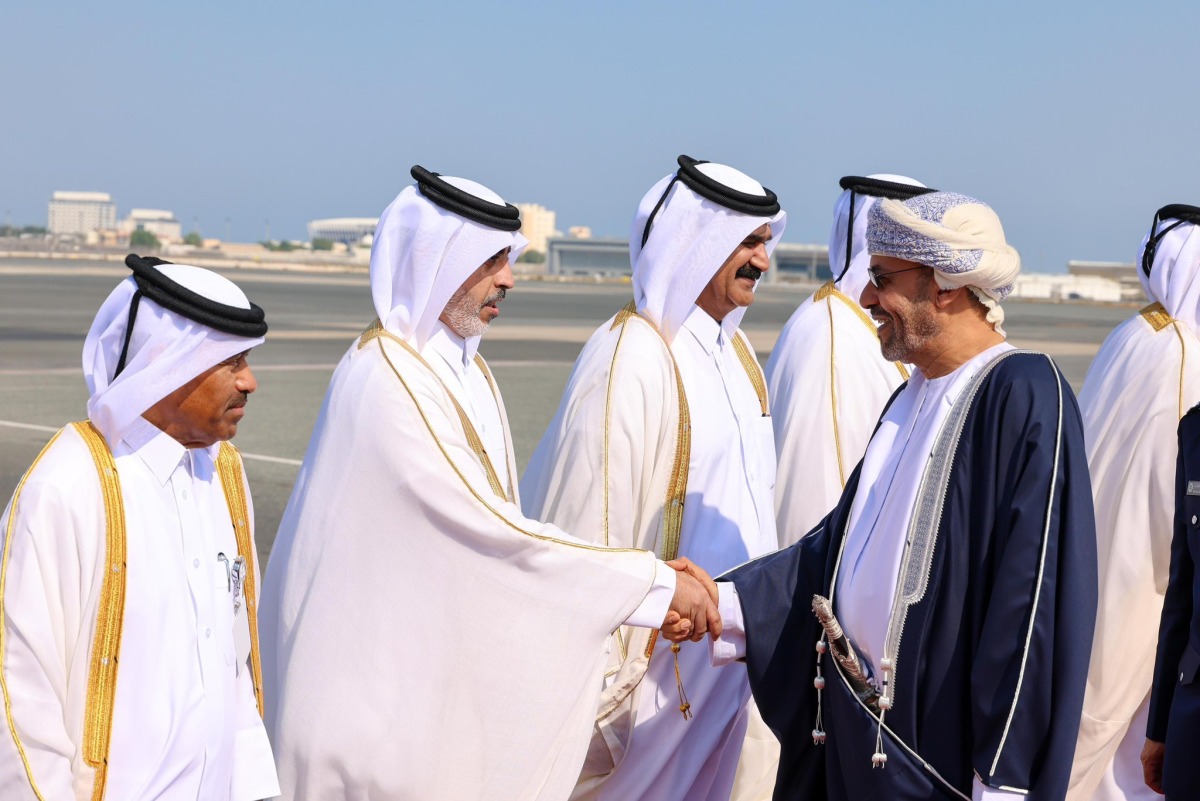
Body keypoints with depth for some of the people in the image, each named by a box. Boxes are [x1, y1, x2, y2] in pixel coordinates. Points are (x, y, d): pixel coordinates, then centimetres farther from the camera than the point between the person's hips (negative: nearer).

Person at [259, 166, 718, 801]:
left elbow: (488, 532, 6)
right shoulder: (386, 380, -20)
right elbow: (493, 528, -23)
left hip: (453, 669, 8)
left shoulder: (468, 373, 7)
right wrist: (655, 582, -19)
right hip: (389, 674, -8)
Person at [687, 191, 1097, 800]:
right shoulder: (913, 397, 10)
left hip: (942, 747, -8)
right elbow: (845, 537, 14)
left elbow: (1038, 596, -20)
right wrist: (728, 602, 2)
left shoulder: (1025, 396, -16)